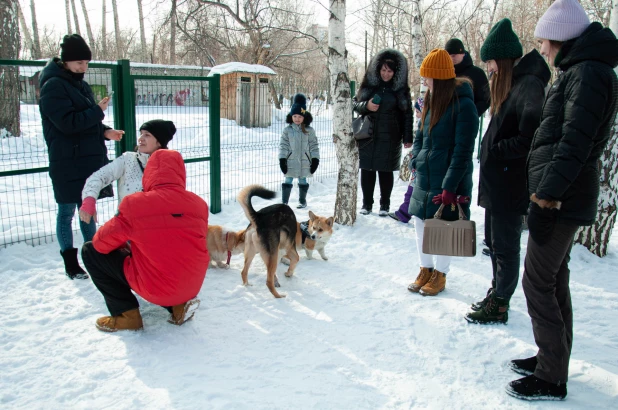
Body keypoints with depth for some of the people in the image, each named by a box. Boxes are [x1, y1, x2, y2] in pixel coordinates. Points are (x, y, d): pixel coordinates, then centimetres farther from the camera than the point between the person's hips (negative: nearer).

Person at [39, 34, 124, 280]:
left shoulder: (80, 84, 15)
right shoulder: (53, 86, -10)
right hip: (67, 164, -7)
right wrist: (98, 111, -14)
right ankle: (71, 264, 12)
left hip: (89, 160, 7)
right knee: (67, 212, 3)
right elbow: (67, 123, -20)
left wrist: (105, 132, 1)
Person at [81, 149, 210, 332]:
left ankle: (127, 315, 9)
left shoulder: (135, 204, -16)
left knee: (90, 251, 11)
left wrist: (124, 245, 20)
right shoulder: (199, 204, -5)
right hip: (192, 287, 5)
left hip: (154, 289, -5)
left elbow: (102, 243, -3)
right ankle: (179, 305, 14)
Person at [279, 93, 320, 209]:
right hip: (291, 161, 0)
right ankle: (284, 202, 12)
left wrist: (315, 160, -2)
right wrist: (282, 160, -7)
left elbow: (313, 146, 1)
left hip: (304, 162, 0)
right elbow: (283, 145, -2)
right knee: (288, 181, 4)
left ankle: (302, 201, 27)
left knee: (303, 181, 13)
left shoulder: (309, 130, -1)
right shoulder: (287, 130, -1)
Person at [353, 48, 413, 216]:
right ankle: (367, 203, 19)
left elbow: (407, 114, 1)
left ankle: (385, 204, 18)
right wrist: (365, 106, -13)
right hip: (368, 136, 2)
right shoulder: (369, 84, 4)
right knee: (367, 170, 5)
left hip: (389, 138, -1)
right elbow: (355, 103, 9)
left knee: (385, 171, 4)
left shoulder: (401, 88, 1)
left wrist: (408, 137, -4)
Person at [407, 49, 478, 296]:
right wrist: (416, 161, 2)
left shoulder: (463, 105, -16)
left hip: (447, 181, -7)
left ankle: (439, 275, 24)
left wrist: (450, 186, -19)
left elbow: (463, 151, -18)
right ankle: (425, 270, 29)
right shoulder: (431, 101, 7)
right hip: (424, 178, 7)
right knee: (420, 223, 12)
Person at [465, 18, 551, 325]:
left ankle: (499, 307, 16)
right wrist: (490, 152, 5)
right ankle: (496, 293, 35)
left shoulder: (528, 86, -18)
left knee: (506, 246, 3)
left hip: (510, 185, -9)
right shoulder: (510, 85, 12)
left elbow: (532, 137, -28)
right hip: (496, 181, 9)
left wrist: (497, 151, -18)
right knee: (494, 240, 19)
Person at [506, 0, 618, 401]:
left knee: (538, 282, -5)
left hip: (560, 200, -10)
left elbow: (575, 141, -23)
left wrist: (550, 191, -24)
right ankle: (553, 359, 30)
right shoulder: (579, 71, 18)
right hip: (563, 197, 10)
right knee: (554, 280, 16)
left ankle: (551, 379, 5)